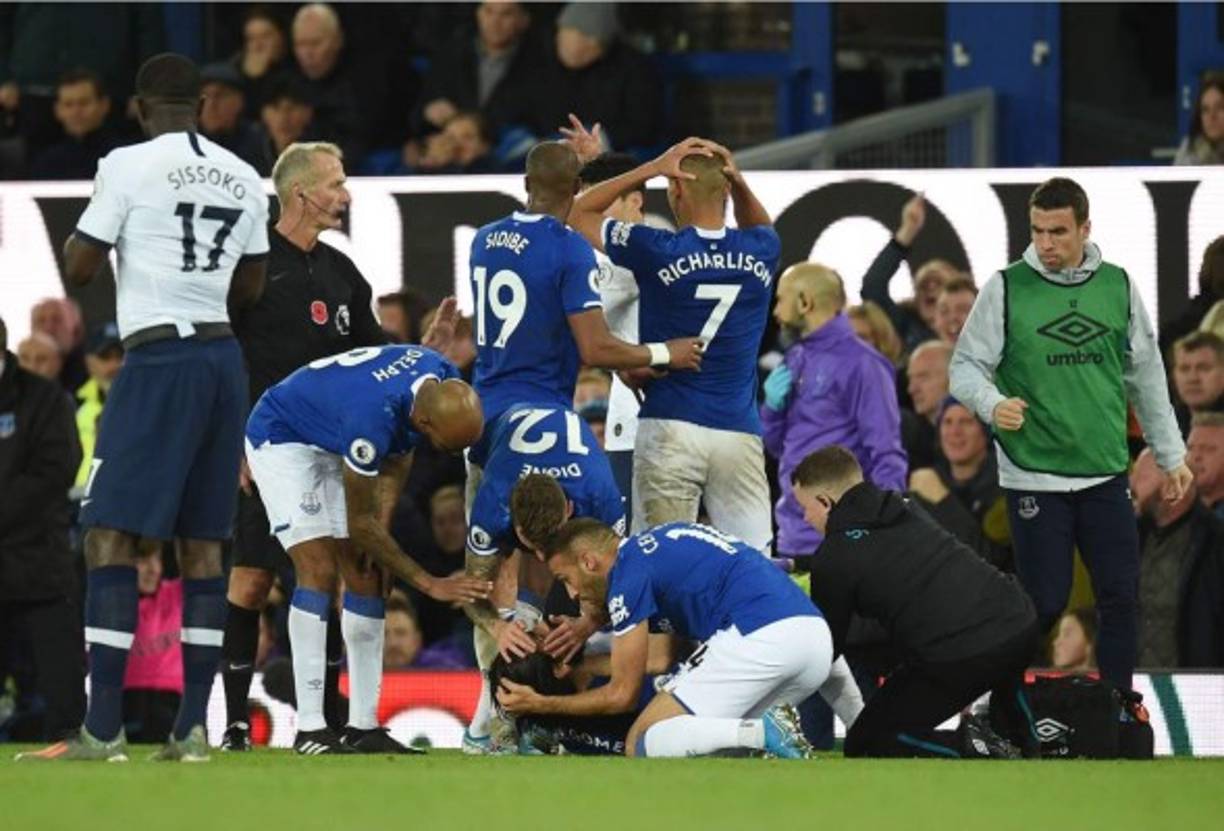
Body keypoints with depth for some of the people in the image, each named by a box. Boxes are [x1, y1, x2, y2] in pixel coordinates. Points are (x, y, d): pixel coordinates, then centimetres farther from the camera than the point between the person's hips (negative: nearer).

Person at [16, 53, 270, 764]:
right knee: (202, 543, 8)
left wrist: (81, 231, 17)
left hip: (160, 361, -6)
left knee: (111, 537, -6)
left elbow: (79, 270, -3)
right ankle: (193, 728, 5)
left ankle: (104, 728, -13)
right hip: (225, 359, 6)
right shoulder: (245, 179, 11)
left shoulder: (129, 167, -7)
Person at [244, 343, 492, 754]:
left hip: (334, 445, 8)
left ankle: (363, 726, 3)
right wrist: (430, 584, -23)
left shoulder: (443, 378, -18)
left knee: (366, 575, 1)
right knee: (319, 570, -20)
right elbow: (359, 523, -27)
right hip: (282, 438, -8)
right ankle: (309, 728, -21)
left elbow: (398, 455, 3)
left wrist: (380, 524, -8)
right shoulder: (373, 416, -41)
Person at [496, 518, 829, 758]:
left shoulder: (629, 572, 2)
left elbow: (622, 695, 7)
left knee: (642, 745, -3)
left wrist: (541, 705, 19)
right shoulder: (657, 546, 28)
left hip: (761, 637, -9)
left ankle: (761, 734, -23)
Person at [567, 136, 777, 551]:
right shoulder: (760, 254, 4)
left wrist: (653, 168, 5)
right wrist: (739, 181, 12)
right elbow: (759, 226, 32)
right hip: (739, 434, 3)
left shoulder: (658, 252, -6)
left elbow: (579, 214, 8)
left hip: (670, 431, -3)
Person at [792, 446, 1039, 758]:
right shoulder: (905, 509, 21)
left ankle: (969, 746, -9)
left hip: (960, 659, -7)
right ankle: (1030, 745, 30)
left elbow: (827, 646, 11)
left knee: (865, 745, 10)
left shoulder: (833, 559, 0)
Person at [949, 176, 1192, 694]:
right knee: (1045, 603, -4)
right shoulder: (1006, 288, -5)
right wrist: (992, 403, -24)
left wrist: (1171, 456, 16)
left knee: (1120, 597, 4)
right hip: (1033, 477, -3)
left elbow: (1147, 374, 14)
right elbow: (966, 367, -2)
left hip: (1106, 475, 3)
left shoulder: (1118, 286, 5)